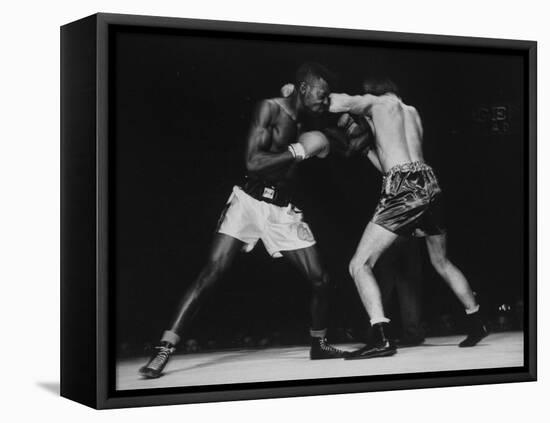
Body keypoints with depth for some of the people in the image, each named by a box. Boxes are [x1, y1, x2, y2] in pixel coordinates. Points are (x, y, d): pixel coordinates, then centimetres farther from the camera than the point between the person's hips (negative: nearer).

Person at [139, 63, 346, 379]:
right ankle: (165, 349, -14)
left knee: (321, 279, 1)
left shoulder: (311, 120, 5)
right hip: (250, 200, -5)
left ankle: (319, 344, 24)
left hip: (283, 210, 5)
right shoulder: (270, 109, -11)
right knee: (212, 273, -16)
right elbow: (253, 162, -20)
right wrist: (299, 150, -21)